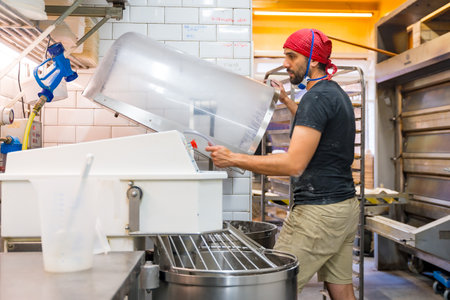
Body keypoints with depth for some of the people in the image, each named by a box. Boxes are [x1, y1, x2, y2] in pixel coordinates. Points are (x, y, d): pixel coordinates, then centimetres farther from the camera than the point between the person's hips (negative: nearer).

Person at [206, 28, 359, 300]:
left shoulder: (316, 97, -16)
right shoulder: (336, 93, 16)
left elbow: (294, 164, -24)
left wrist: (233, 159, -21)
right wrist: (287, 100, 38)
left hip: (319, 211, -10)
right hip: (347, 206, 10)